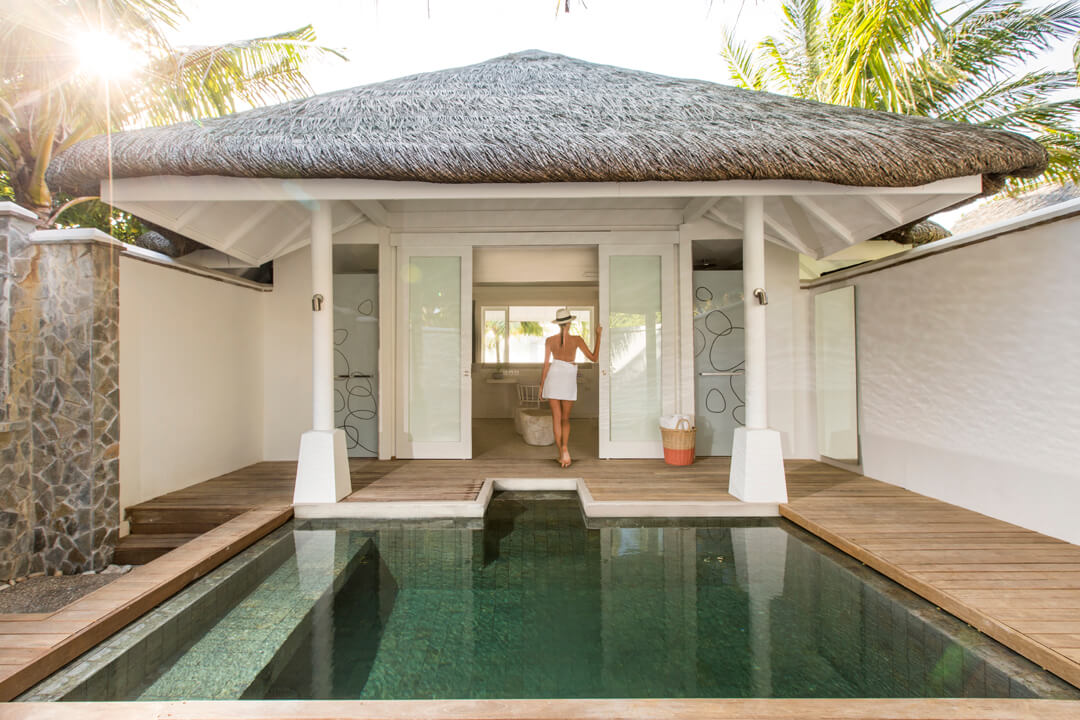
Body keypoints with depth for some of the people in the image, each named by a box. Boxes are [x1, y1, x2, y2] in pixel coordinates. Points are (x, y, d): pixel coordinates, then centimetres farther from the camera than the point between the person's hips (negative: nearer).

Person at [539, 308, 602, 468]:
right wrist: (598, 335, 6)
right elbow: (594, 358, 0)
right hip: (568, 382, 0)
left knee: (556, 418, 7)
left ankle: (561, 454, 4)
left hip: (553, 378, 0)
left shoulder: (550, 340, -2)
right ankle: (565, 447, -14)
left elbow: (546, 365, -3)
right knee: (565, 419, 12)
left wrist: (541, 387, 4)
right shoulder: (577, 339, -5)